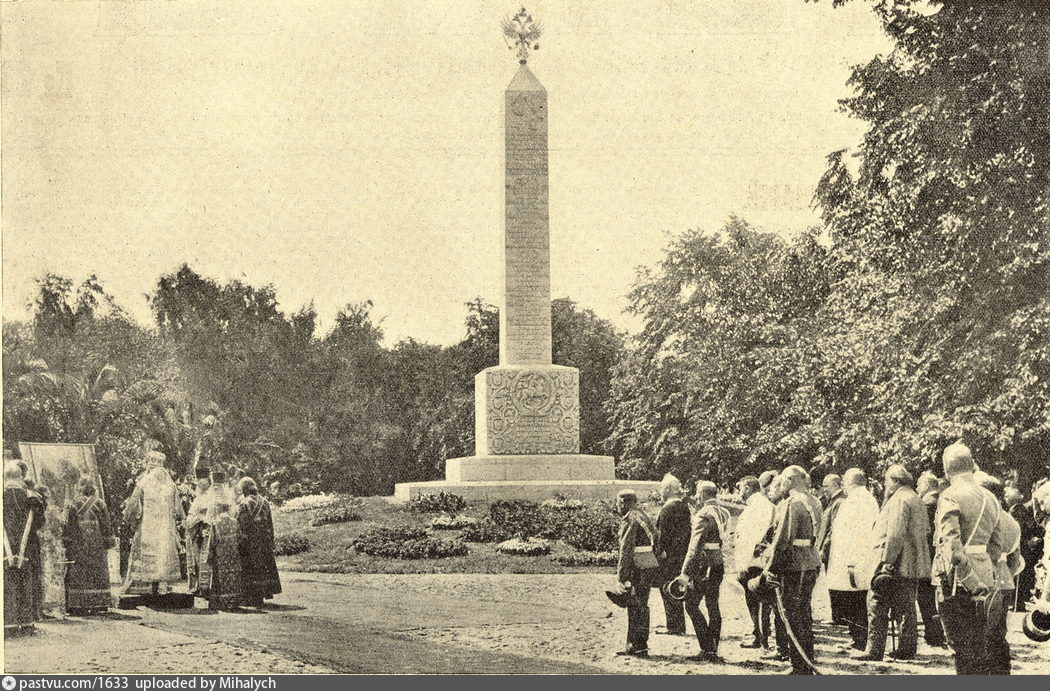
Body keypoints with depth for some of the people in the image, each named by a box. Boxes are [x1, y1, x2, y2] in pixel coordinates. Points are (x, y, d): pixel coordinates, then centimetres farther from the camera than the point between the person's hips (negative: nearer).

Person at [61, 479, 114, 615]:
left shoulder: (74, 506, -5)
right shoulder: (100, 504, 1)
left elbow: (69, 527, -4)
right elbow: (106, 526, 2)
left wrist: (66, 544, 1)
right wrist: (108, 542, 9)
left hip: (78, 545, -2)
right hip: (98, 545, 2)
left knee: (78, 574, 1)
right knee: (99, 573, 8)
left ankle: (80, 604, -3)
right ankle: (100, 603, 8)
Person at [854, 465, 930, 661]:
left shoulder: (899, 500, -11)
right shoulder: (917, 500, 20)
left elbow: (895, 534, -20)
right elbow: (926, 532, 23)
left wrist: (886, 562, -21)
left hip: (899, 564, -10)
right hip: (914, 566, 10)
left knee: (877, 605, -6)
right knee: (907, 607, 13)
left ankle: (874, 649, -8)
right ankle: (907, 649, 15)